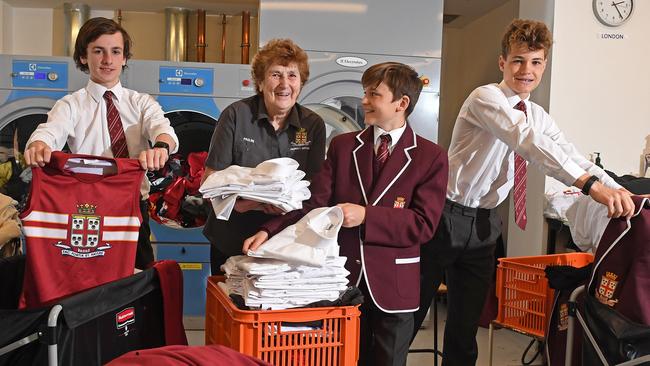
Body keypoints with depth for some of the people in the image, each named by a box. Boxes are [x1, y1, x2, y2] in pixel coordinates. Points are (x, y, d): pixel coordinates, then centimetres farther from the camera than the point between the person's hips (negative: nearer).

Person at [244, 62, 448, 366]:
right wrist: (269, 232, -17)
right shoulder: (342, 146, 5)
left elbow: (424, 224, -12)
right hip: (342, 278, 2)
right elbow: (314, 203, -3)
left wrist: (366, 216, -21)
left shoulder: (431, 157, -4)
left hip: (392, 285, -2)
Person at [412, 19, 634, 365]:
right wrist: (591, 184, -37)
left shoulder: (539, 116, 10)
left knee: (467, 320, 13)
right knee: (413, 308, 4)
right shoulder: (486, 98, -15)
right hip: (448, 216, -6)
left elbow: (571, 156, 3)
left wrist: (619, 191, -14)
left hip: (483, 223, 6)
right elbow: (530, 142, -29)